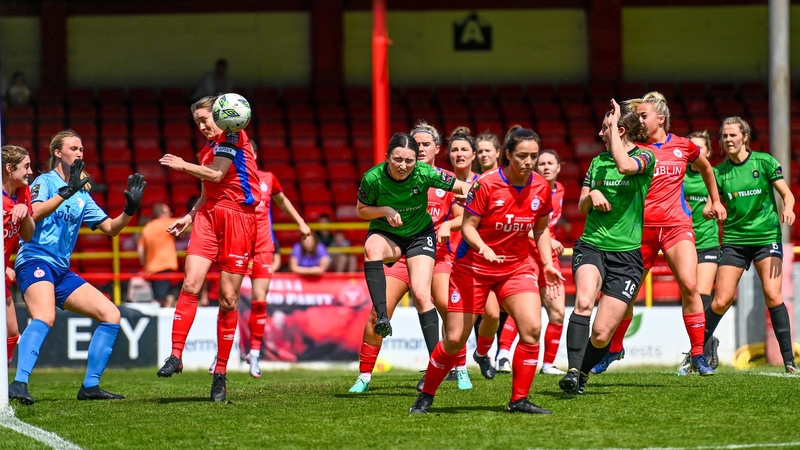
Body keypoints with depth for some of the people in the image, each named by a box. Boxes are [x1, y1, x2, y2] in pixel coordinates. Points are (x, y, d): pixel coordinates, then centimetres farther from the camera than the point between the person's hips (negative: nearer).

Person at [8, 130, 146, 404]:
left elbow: (111, 228, 21)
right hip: (36, 261, -8)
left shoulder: (82, 195, 20)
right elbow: (34, 213, -20)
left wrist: (129, 210, 4)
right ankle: (19, 384, -46)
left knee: (111, 315, 3)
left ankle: (90, 386, 6)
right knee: (45, 317, -34)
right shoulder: (45, 182, -1)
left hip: (62, 271, 8)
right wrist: (66, 192, -26)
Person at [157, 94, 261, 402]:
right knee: (190, 284, -14)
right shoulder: (207, 150, 21)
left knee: (229, 298, -3)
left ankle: (221, 373, 3)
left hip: (239, 218, -6)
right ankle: (176, 356, -14)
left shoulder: (233, 136, -1)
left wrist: (183, 166, 3)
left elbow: (216, 174, -9)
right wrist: (189, 217, 16)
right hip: (209, 216, 6)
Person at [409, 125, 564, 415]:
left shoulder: (541, 188, -4)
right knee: (455, 339, -2)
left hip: (517, 266, 4)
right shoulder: (486, 184, -19)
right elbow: (468, 227, -14)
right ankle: (426, 397, 19)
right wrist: (484, 249, -32)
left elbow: (541, 229, 10)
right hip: (473, 267, -4)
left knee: (532, 328, -16)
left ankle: (519, 400, -5)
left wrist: (548, 263, -1)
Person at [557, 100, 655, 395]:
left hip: (626, 254, -3)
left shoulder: (646, 157, -1)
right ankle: (572, 371, -33)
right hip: (591, 246, 3)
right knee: (583, 301, -30)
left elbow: (625, 165, -24)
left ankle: (583, 372, 21)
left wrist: (615, 122, -14)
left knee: (601, 335, -7)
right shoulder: (597, 162, 15)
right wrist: (591, 195, -5)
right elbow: (581, 206, 18)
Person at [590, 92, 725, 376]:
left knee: (689, 285, -17)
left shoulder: (683, 147, 7)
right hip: (642, 227, 0)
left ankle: (698, 354, -9)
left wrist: (715, 200, 29)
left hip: (677, 225, 0)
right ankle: (614, 348, 28)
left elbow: (705, 167, 25)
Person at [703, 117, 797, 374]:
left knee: (772, 295, -16)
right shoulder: (720, 172, 5)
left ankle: (789, 360, -10)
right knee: (721, 301, -5)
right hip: (734, 239, 2)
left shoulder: (764, 162, -1)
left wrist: (788, 208, -22)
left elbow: (787, 194, -2)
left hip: (766, 235, -2)